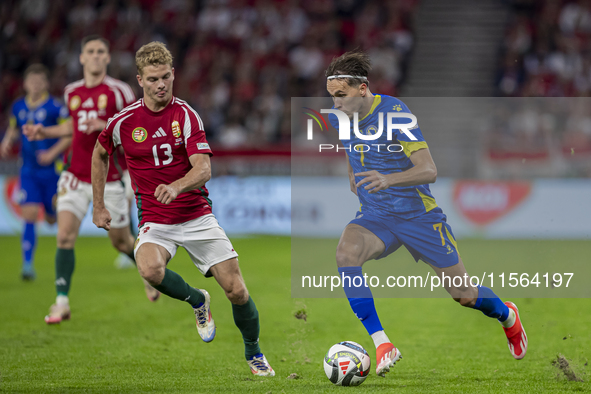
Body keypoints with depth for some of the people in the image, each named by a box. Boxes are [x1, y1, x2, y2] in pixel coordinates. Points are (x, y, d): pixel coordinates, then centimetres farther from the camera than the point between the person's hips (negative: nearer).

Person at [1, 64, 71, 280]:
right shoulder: (18, 107, 4)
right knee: (29, 215, -11)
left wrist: (53, 153, -18)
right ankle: (28, 263, -11)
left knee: (52, 218, 9)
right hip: (28, 171, 2)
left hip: (52, 170, -2)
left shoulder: (55, 107, -11)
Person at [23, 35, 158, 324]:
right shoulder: (71, 92, 7)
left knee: (121, 241, 8)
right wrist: (45, 132, 12)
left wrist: (105, 126, -23)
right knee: (65, 236, -13)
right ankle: (62, 301, -10)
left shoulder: (119, 91, -8)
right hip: (76, 176, 3)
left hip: (108, 178, -3)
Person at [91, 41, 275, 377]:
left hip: (197, 216, 0)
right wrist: (99, 207, 16)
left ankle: (254, 353, 21)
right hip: (155, 221, 0)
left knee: (237, 290, -7)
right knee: (150, 269, -34)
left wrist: (176, 187, -38)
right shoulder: (125, 121, -3)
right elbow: (100, 154, 17)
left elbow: (204, 169, -17)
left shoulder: (186, 115, -7)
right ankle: (197, 301, -1)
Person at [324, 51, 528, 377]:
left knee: (464, 295, 5)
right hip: (375, 216, 4)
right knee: (345, 252, -31)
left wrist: (389, 179, -44)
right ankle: (381, 344, -30)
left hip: (418, 214, -4)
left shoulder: (394, 112, -21)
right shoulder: (338, 117, -3)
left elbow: (429, 170, -28)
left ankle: (507, 317, 41)